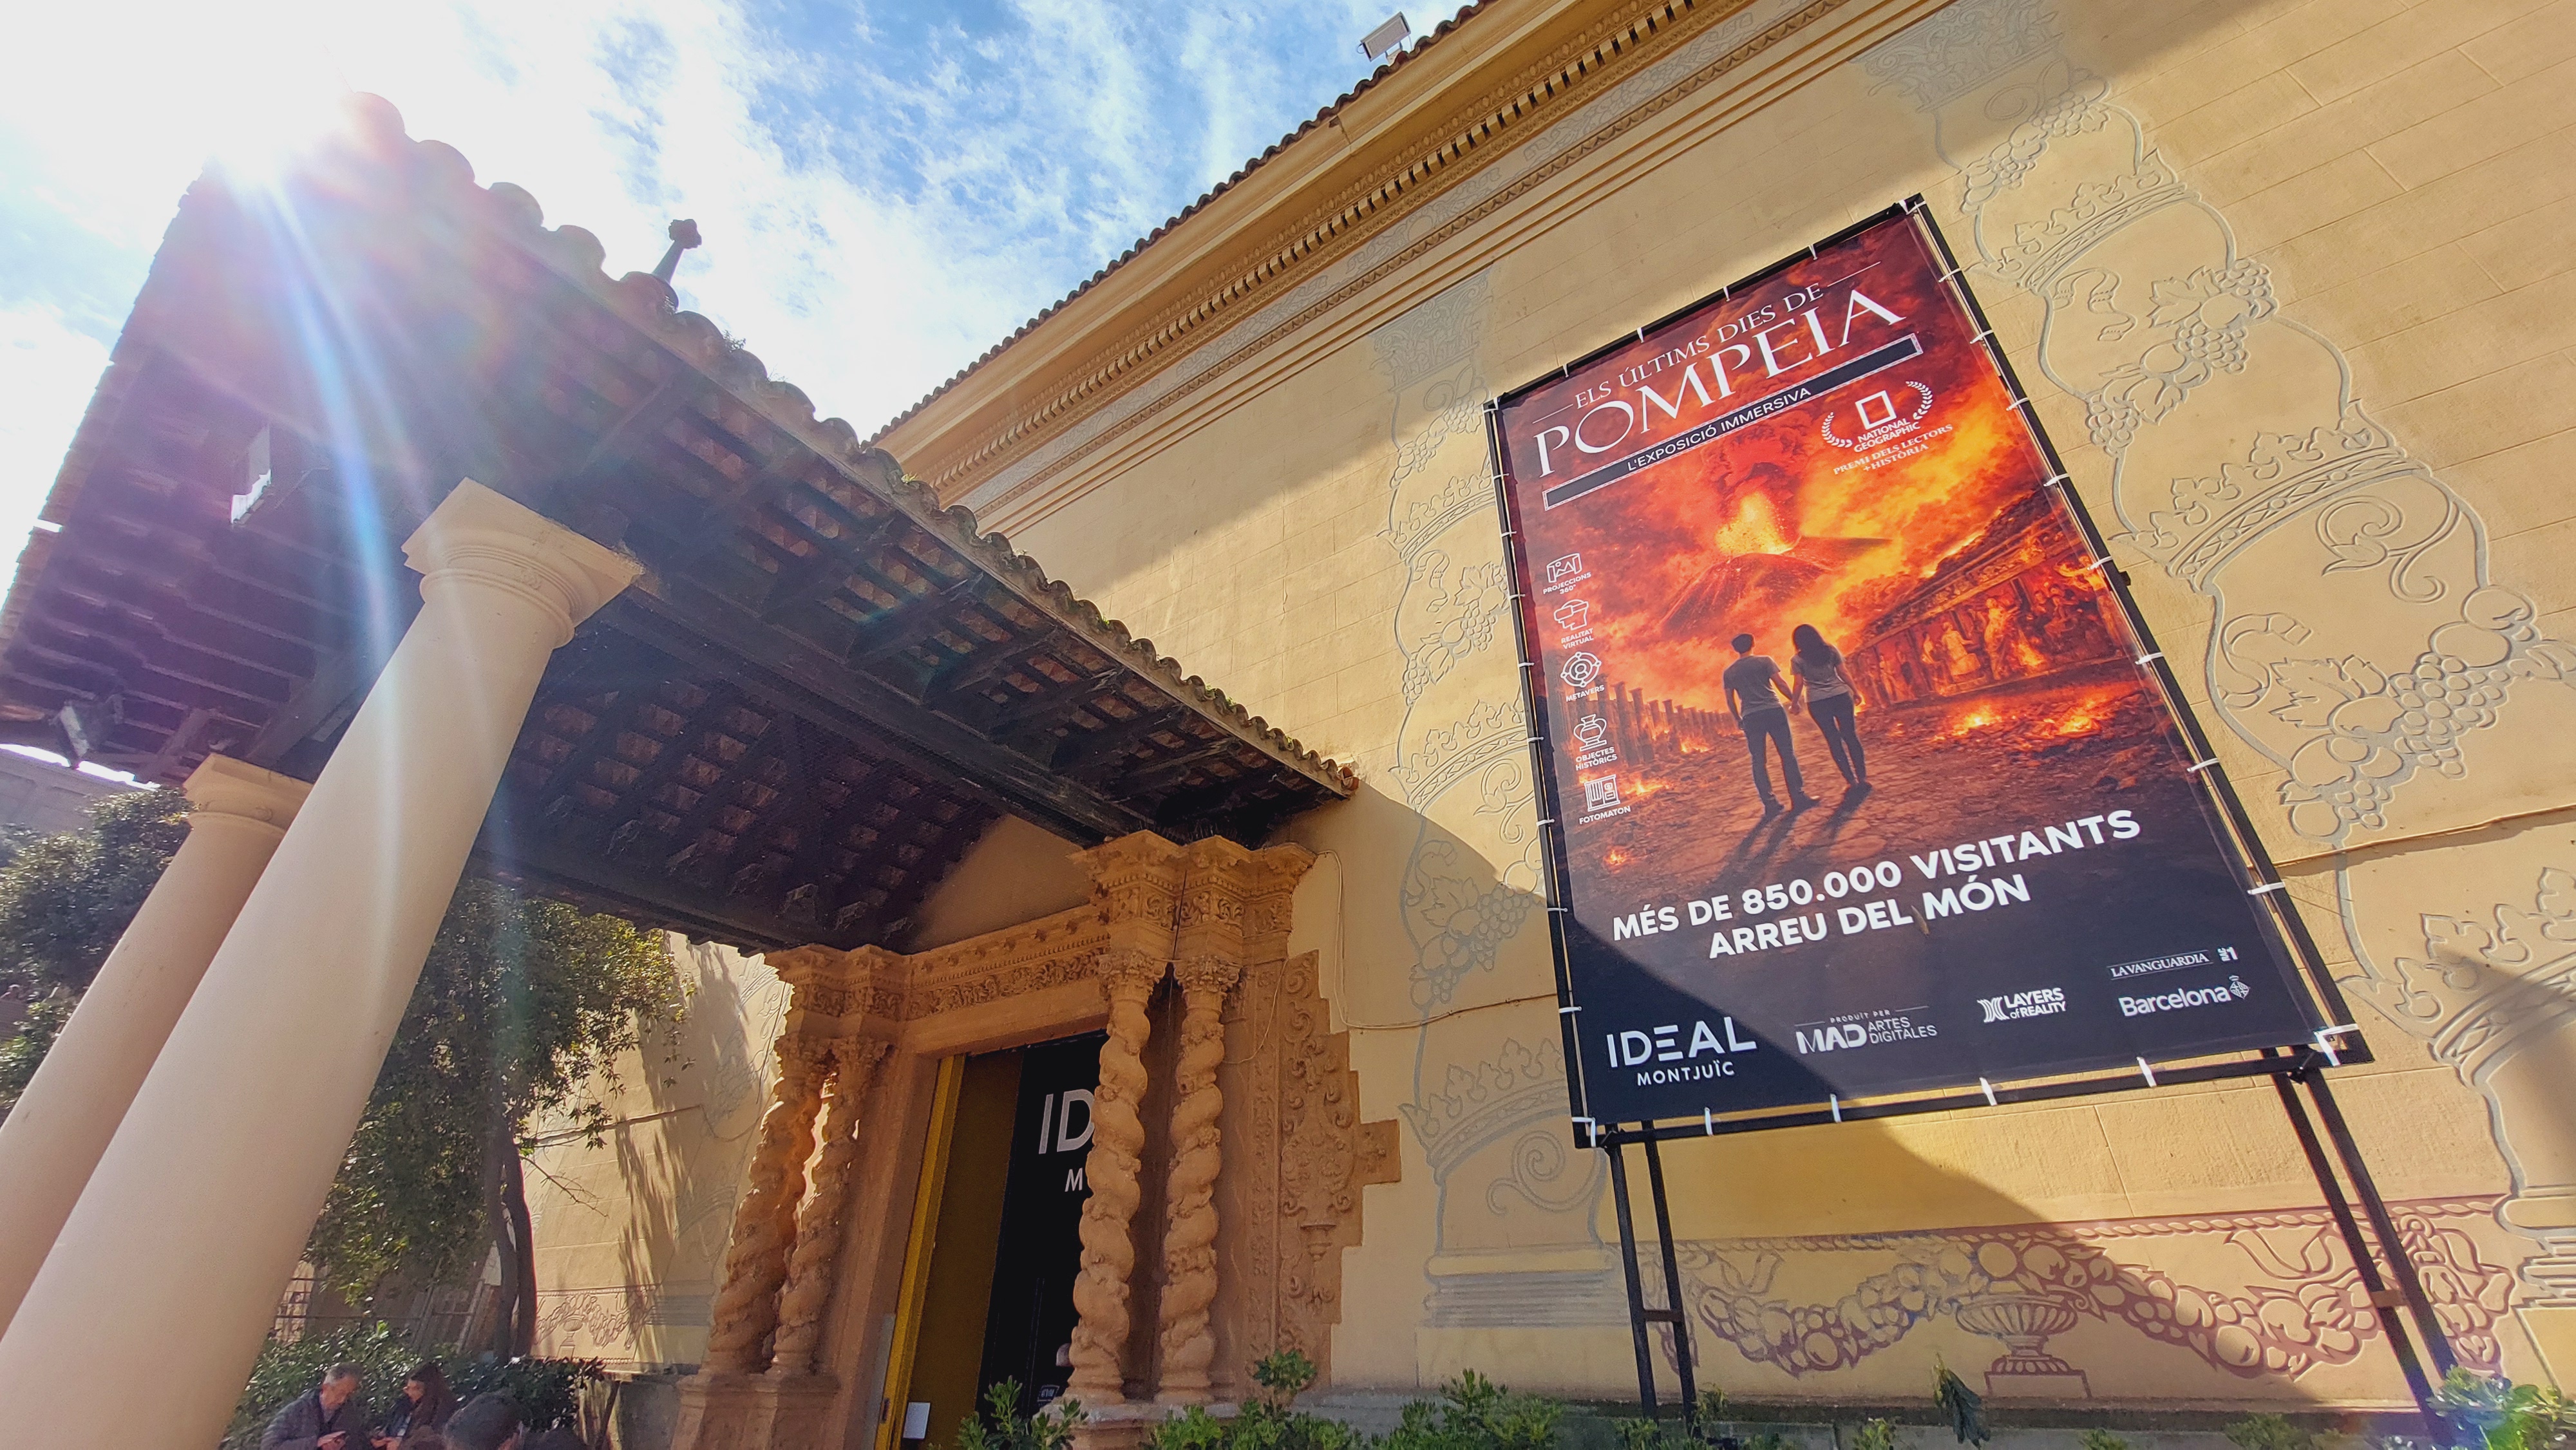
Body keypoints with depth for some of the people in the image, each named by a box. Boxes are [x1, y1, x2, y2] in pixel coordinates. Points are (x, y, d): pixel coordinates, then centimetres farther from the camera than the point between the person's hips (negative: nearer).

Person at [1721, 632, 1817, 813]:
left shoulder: (1728, 672, 9)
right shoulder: (1764, 661, 2)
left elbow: (1730, 700, 10)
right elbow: (1779, 683, -4)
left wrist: (1738, 719, 21)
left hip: (1750, 717, 2)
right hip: (1773, 710, -2)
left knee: (1759, 761, 5)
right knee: (1787, 754, 3)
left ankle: (1769, 804, 2)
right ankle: (1798, 797, -1)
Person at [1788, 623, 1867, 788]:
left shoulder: (1797, 660, -3)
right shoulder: (1831, 650, 3)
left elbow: (1798, 684, -5)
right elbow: (1843, 674, 5)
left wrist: (1794, 703, 5)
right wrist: (1855, 691, 15)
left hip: (1817, 703, -2)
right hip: (1841, 696, 2)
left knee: (1833, 741, 5)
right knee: (1850, 736, 7)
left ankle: (1851, 781, 5)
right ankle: (1862, 778, 5)